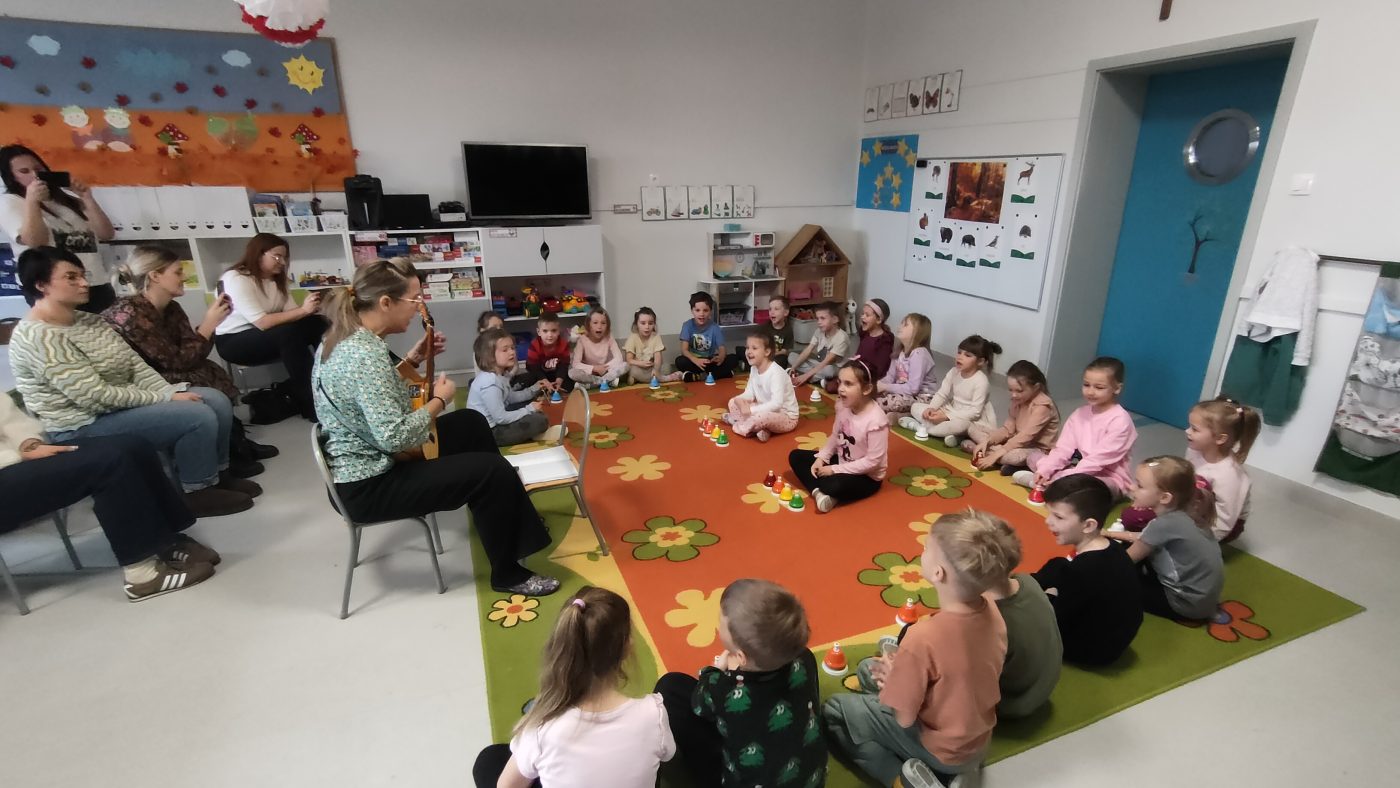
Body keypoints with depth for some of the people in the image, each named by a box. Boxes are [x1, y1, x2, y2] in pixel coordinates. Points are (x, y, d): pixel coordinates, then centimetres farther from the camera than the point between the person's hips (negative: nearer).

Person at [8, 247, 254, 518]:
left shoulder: (89, 321, 8)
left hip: (122, 402, 9)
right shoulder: (37, 337, -20)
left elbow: (136, 365, 4)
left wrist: (170, 392, -12)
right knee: (198, 416, -24)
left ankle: (217, 473, 10)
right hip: (85, 426, -9)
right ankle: (198, 491, -6)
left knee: (217, 401, -1)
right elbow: (96, 397, -25)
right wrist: (164, 399, -20)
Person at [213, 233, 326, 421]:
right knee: (290, 333, -35)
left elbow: (290, 313, -7)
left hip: (262, 334, 7)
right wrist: (303, 310, -35)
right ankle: (310, 404, -31)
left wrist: (310, 307, -28)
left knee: (319, 324, -16)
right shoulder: (236, 279, -18)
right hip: (232, 341, -7)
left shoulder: (276, 279, 6)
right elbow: (262, 322, -29)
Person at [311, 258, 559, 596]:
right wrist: (439, 399, -17)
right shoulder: (365, 354, -28)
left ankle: (502, 513, 31)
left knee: (471, 422, 17)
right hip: (370, 485, -11)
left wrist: (412, 361, 6)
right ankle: (508, 574, 2)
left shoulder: (343, 338, 3)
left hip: (366, 463, 11)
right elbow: (395, 437, -32)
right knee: (494, 471, -15)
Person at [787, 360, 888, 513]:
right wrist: (821, 458, -10)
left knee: (833, 485, -38)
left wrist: (835, 469, -22)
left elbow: (873, 461, -26)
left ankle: (823, 490, -4)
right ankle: (818, 492, -18)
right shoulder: (843, 405, -9)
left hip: (866, 476, -8)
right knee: (796, 456, 2)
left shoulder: (876, 420, -29)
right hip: (841, 461, 8)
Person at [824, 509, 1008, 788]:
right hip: (978, 742, 6)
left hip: (938, 750, -6)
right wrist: (903, 673, 1)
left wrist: (894, 677, -4)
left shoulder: (924, 637, -36)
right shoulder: (992, 613, -15)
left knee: (834, 710, 11)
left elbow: (905, 719, -22)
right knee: (869, 668, 20)